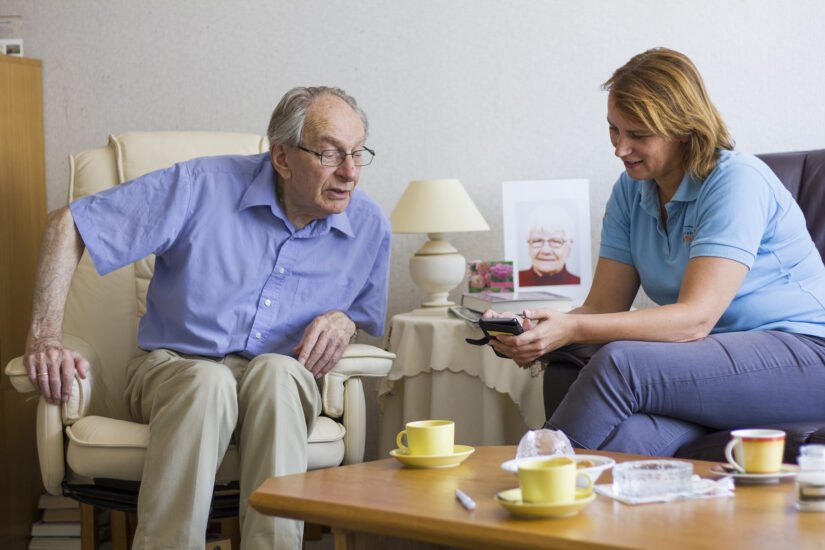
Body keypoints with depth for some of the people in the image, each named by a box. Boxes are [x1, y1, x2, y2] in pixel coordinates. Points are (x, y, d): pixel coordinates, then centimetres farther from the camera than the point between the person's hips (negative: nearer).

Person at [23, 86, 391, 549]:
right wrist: (44, 338, -16)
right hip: (175, 367, -2)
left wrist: (343, 320, -7)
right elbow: (68, 224, -5)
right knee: (209, 382, -40)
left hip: (281, 385, 2)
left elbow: (367, 315, 20)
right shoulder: (204, 186, -10)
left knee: (275, 372, -37)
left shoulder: (370, 225, 2)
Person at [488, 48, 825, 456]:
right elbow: (603, 307, 4)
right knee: (566, 365, -21)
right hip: (712, 356, 7)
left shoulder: (738, 182, -15)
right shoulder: (631, 192, 8)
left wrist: (573, 330, -33)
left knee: (619, 364, -31)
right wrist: (533, 330, -18)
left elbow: (696, 318, -24)